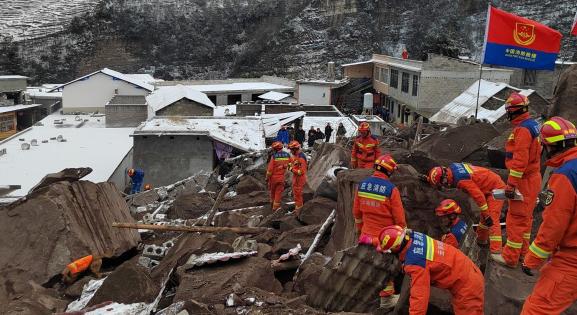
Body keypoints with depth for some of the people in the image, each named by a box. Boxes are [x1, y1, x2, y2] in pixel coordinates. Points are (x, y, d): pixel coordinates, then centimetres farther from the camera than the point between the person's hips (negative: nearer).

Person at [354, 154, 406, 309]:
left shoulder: (362, 185, -4)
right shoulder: (391, 189, -21)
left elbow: (356, 212, 6)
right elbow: (399, 218, -14)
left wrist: (360, 229, 20)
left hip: (367, 234, 5)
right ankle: (386, 298, 24)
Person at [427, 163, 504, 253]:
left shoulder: (461, 180, -32)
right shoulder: (451, 167, -6)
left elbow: (478, 196, -30)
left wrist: (487, 215, -24)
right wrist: (428, 178, 18)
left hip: (495, 189, -10)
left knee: (492, 219, -18)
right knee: (484, 216, 23)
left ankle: (496, 252, -22)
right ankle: (481, 239, 41)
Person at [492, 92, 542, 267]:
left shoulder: (523, 129, -20)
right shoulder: (532, 125, 13)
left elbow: (520, 160, -25)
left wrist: (511, 184, -23)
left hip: (524, 181, -10)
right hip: (532, 178, 10)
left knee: (516, 218, -5)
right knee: (525, 217, 17)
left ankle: (510, 257, 1)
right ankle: (522, 252, 28)